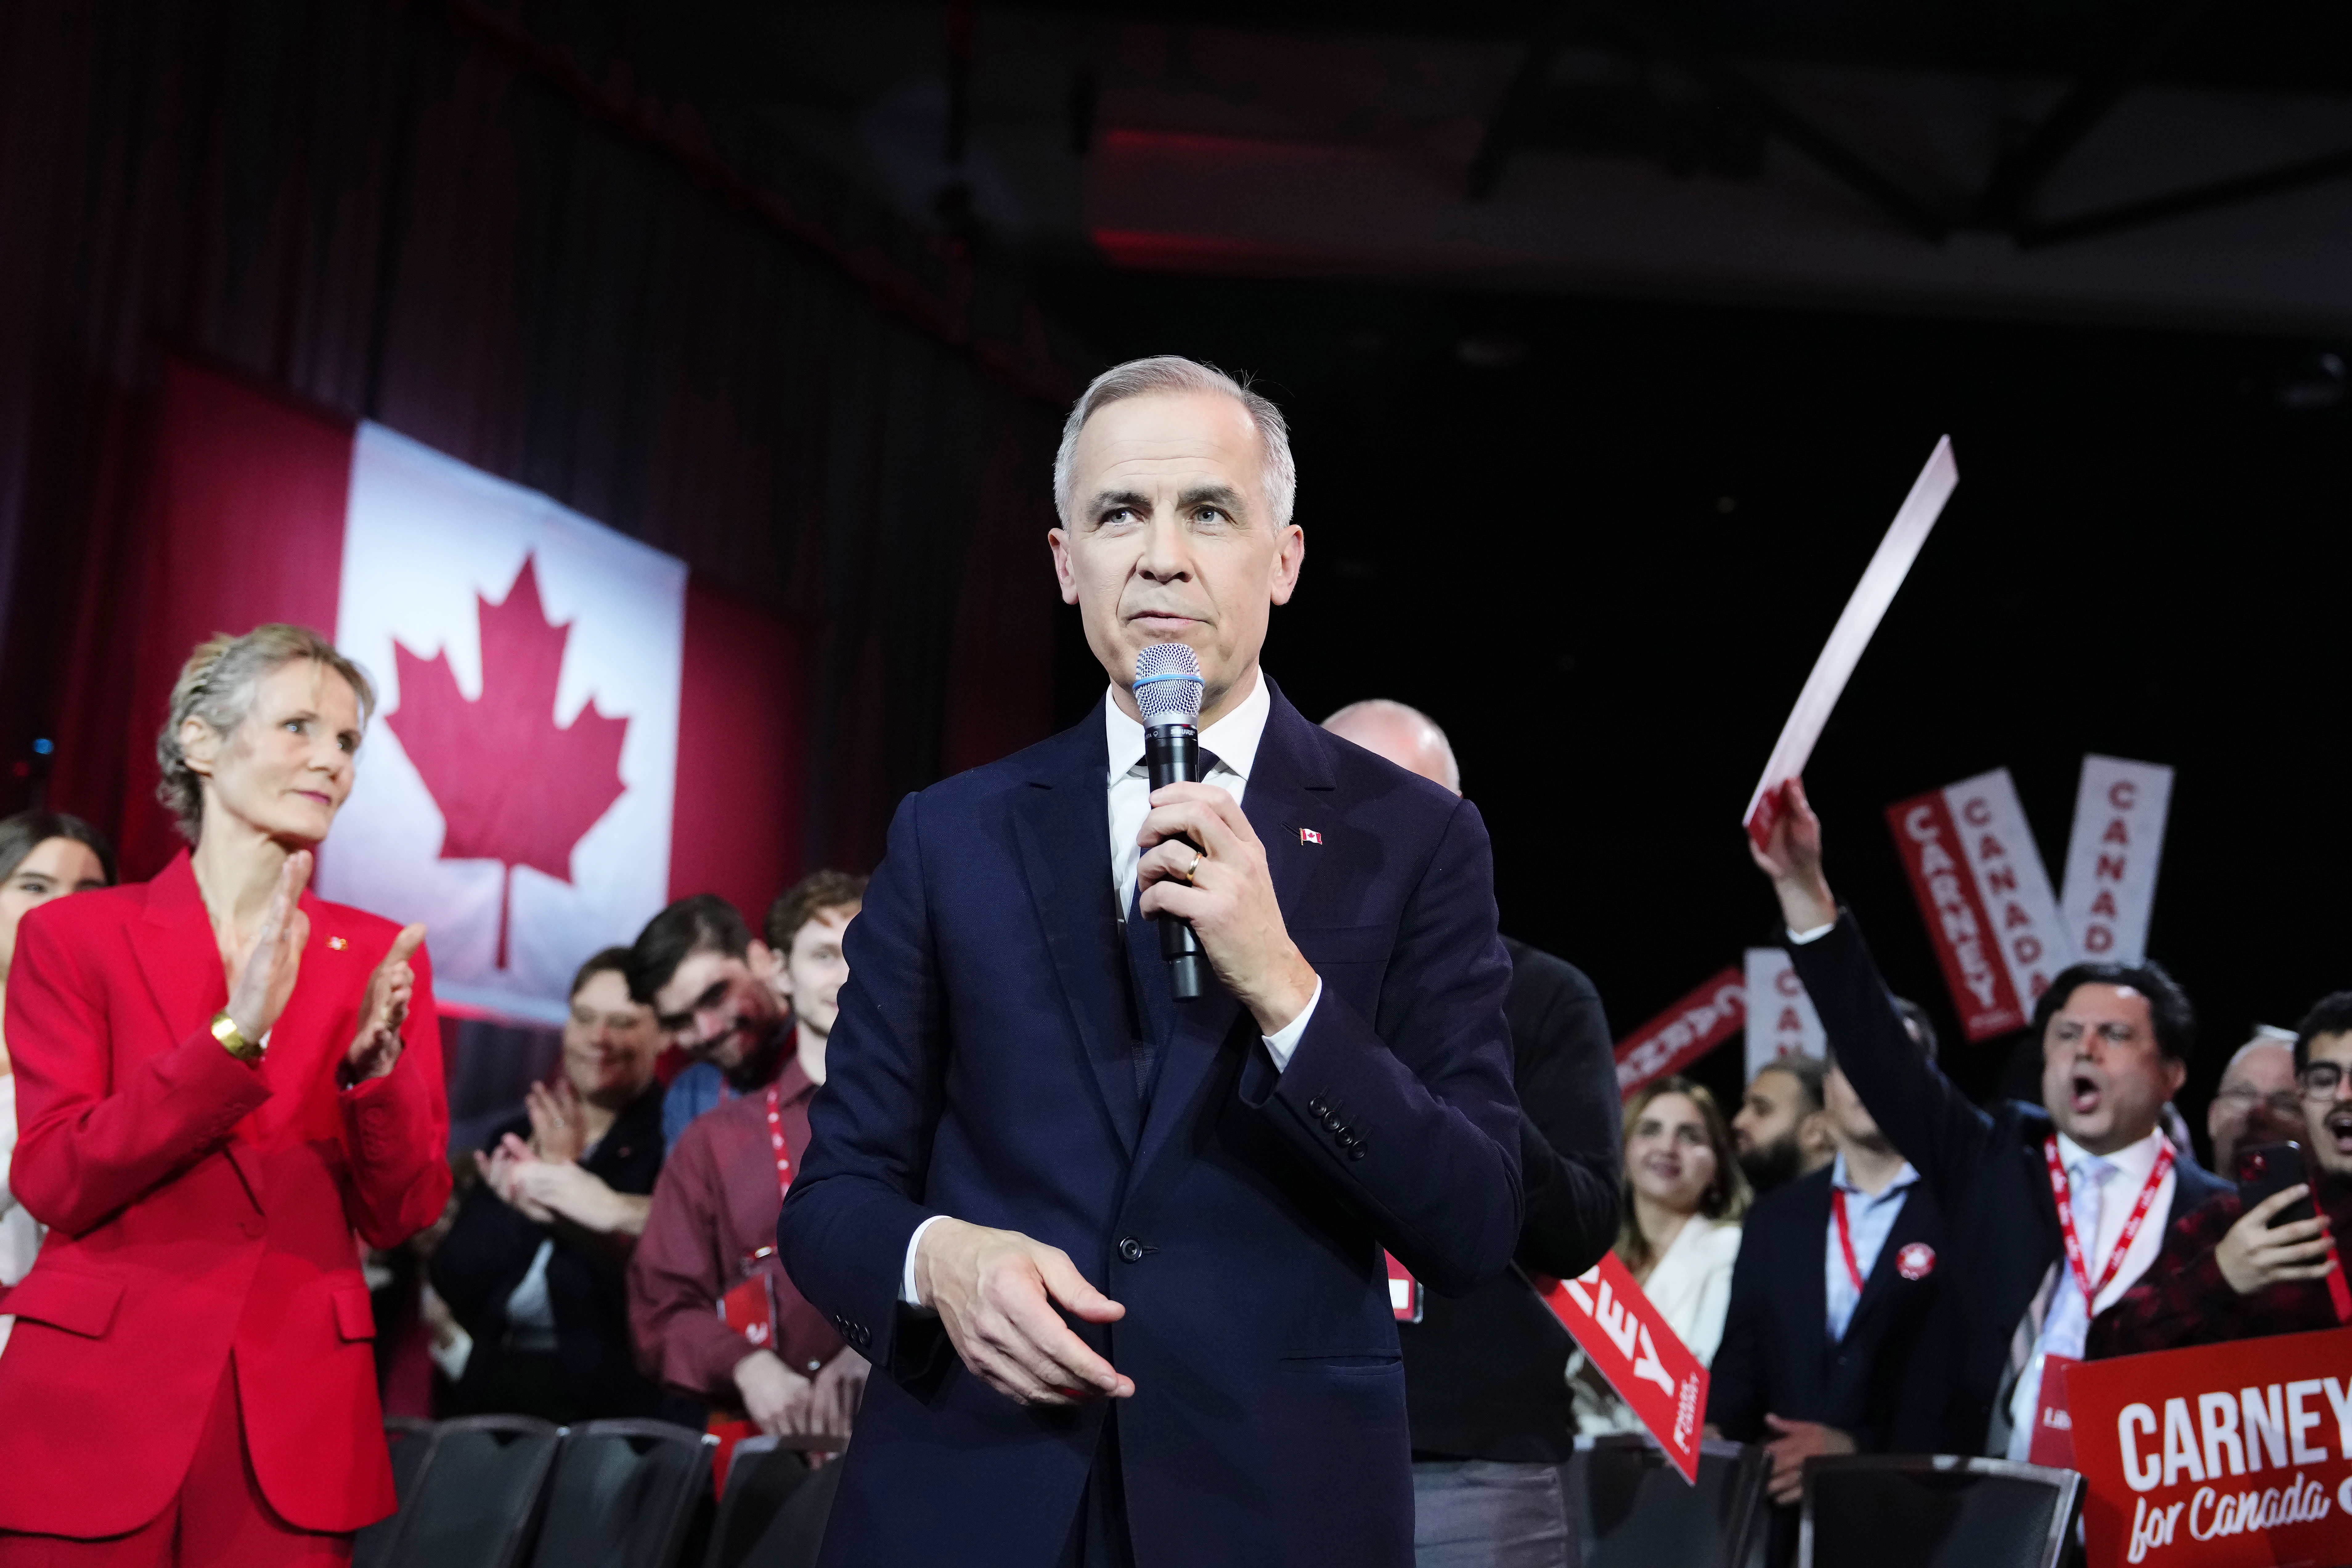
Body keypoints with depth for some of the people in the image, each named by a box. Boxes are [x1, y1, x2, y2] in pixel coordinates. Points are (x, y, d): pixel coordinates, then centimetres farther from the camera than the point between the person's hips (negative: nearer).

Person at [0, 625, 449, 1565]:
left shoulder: (382, 960, 6)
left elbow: (401, 1216, 3)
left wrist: (374, 1061, -15)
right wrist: (236, 1036, -19)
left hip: (296, 1424, 2)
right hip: (95, 1414, -2)